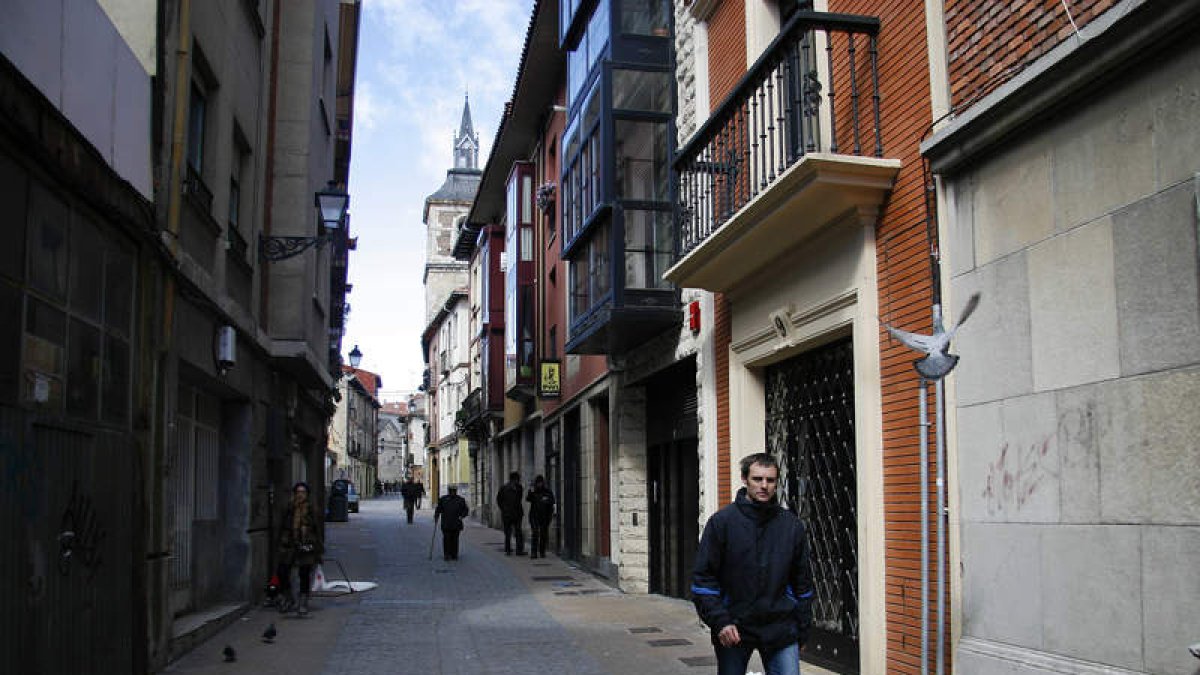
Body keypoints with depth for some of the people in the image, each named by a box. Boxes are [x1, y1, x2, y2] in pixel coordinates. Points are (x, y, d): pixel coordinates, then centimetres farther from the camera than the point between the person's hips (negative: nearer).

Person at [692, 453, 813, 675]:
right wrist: (720, 622, -14)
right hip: (733, 631, -1)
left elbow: (803, 582, 11)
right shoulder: (722, 521, -4)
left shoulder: (792, 525, 5)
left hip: (781, 631, 2)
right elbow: (703, 577, -5)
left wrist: (802, 631, 9)